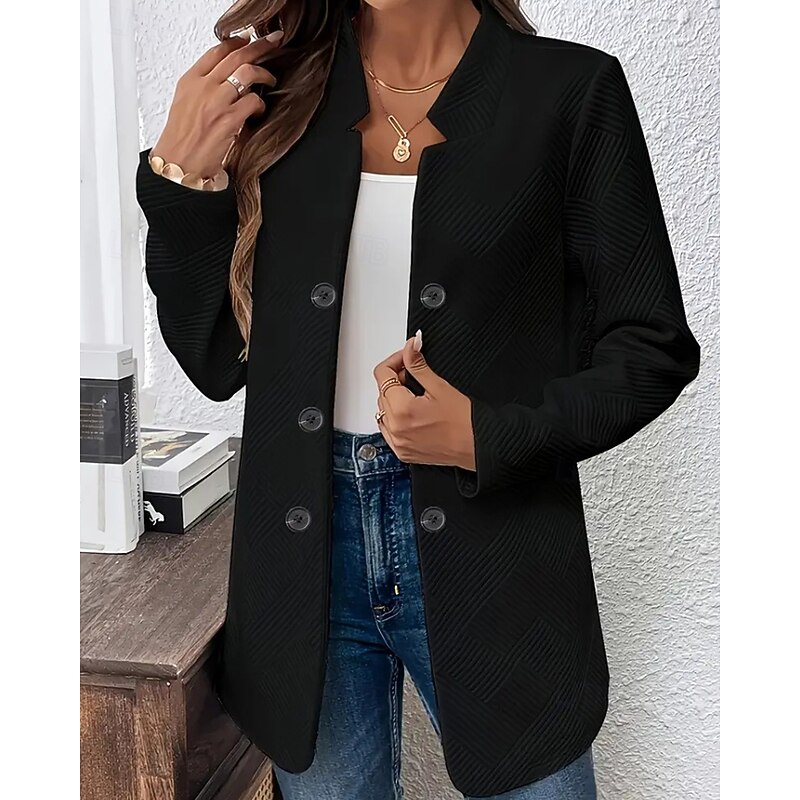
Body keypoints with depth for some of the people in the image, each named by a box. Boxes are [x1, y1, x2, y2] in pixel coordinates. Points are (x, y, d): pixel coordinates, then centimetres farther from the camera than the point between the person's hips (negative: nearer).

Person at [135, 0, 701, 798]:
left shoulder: (570, 89, -5)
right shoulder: (270, 85, 3)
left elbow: (653, 349, -2)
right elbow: (216, 360, 4)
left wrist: (487, 438, -15)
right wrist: (181, 178, -8)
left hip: (492, 551, -2)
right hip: (304, 548, 3)